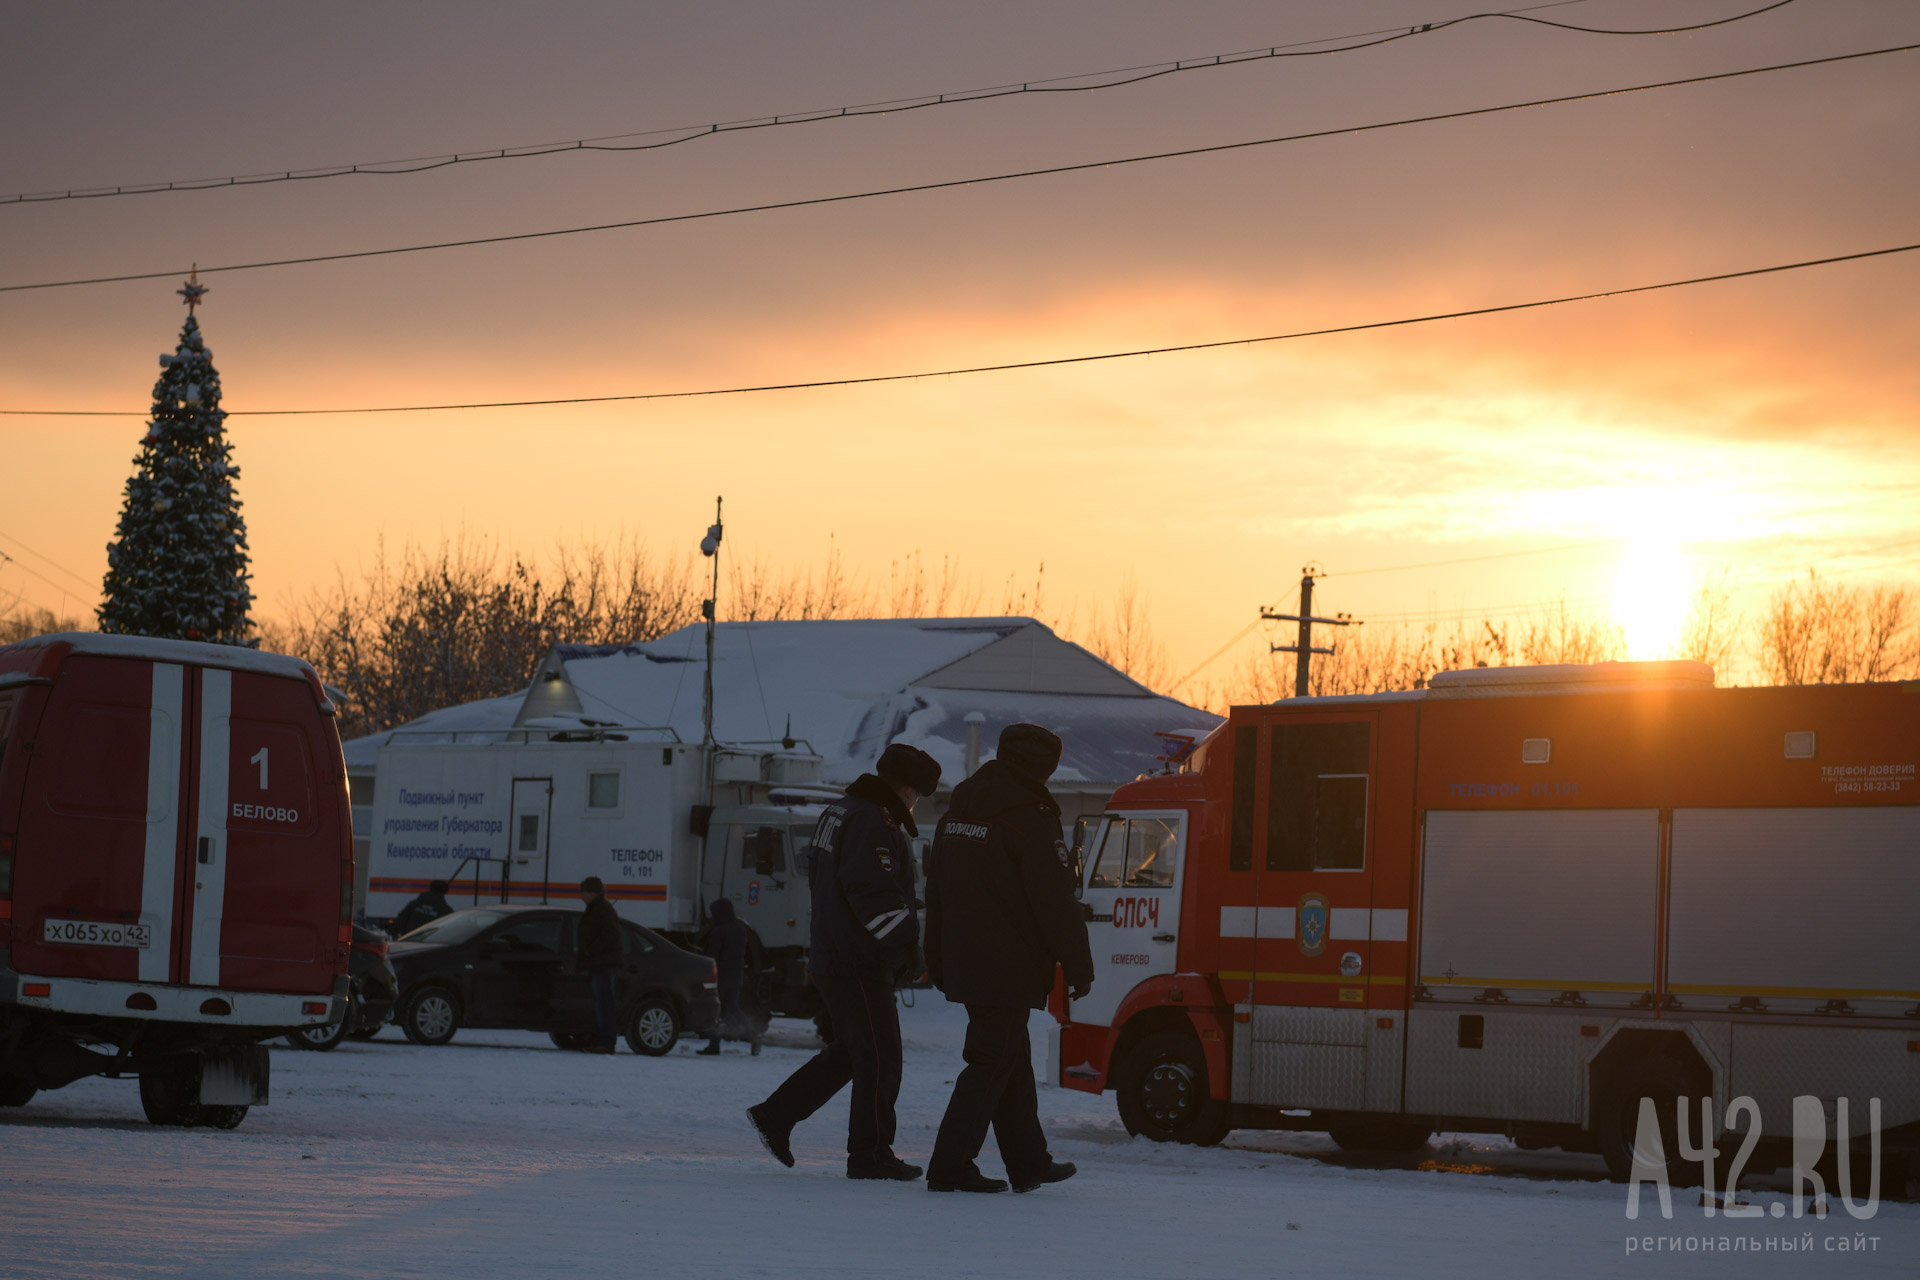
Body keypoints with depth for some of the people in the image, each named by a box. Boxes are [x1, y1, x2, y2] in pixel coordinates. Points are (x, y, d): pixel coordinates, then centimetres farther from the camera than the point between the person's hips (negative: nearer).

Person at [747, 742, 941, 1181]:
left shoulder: (839, 813, 15)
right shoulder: (874, 824, -18)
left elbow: (819, 880, 23)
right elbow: (875, 898, -25)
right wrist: (916, 934, -18)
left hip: (831, 958, 10)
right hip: (860, 964, -10)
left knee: (850, 1051, 19)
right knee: (879, 1058, -3)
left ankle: (776, 1115, 20)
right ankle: (870, 1153, 2)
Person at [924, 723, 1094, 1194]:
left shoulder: (958, 811, 14)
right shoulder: (1028, 816, -13)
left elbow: (936, 894, 19)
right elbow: (1055, 902, -14)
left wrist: (940, 965, 24)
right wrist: (1080, 965, -7)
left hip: (965, 965, 9)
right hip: (1009, 969, -9)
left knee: (1011, 1058, 16)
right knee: (992, 1062, -4)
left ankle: (1029, 1162, 21)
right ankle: (950, 1166, -7)